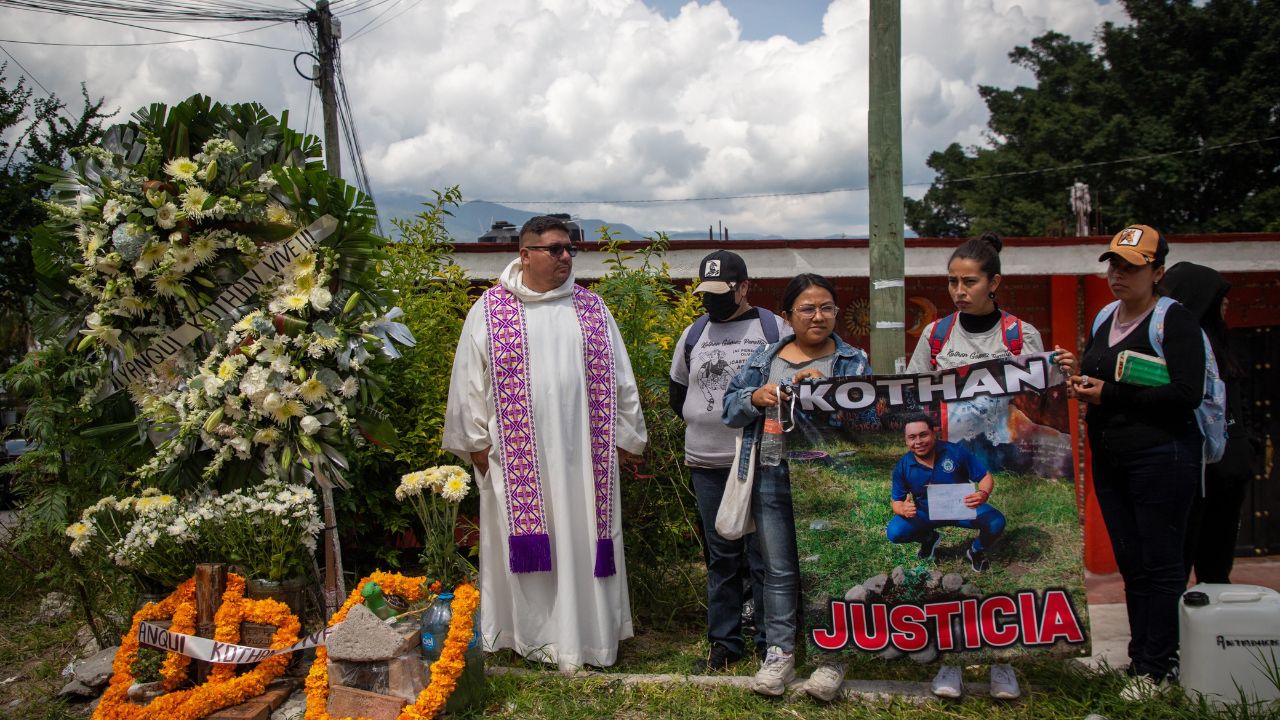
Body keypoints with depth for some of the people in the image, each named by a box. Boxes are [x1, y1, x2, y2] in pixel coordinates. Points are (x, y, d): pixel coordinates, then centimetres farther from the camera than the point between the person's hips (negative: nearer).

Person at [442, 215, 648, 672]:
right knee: (527, 542, 3)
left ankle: (588, 631, 17)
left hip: (582, 453, 2)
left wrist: (624, 436, 9)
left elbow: (618, 377, 11)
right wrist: (476, 442, -1)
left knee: (584, 539, 6)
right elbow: (469, 380, 2)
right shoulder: (490, 311, 1)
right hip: (517, 452, -2)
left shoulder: (591, 308, 8)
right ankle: (533, 633, 15)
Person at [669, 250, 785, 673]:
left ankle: (771, 642, 13)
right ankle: (724, 640, 20)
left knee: (765, 557, 1)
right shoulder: (693, 334, 11)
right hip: (706, 464, 4)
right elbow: (678, 392, 23)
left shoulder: (773, 329, -1)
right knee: (721, 557, 10)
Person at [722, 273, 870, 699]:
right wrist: (755, 397, -10)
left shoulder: (854, 363, 3)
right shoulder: (764, 359, 10)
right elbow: (731, 407, 11)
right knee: (779, 571, 10)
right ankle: (780, 652, 21)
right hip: (773, 480, 2)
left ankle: (831, 657, 19)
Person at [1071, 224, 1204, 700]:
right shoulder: (1104, 319, 14)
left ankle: (1157, 668, 7)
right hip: (1109, 460, 7)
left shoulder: (1173, 320, -9)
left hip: (1160, 457, -7)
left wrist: (1110, 395, -18)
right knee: (1130, 563, 12)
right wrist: (1081, 386, 1)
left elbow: (1187, 394, -19)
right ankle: (1140, 656, 22)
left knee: (1160, 564, -1)